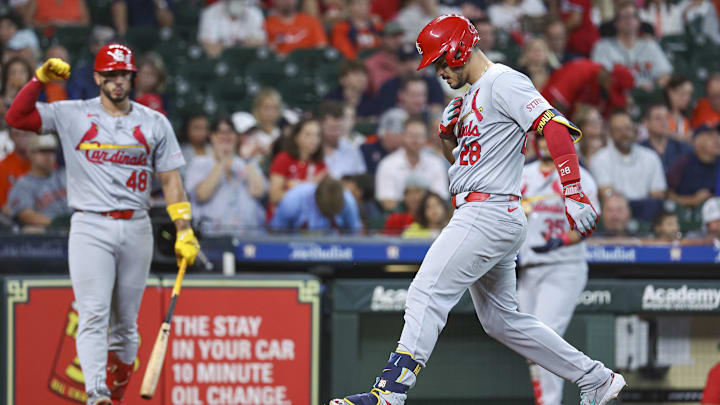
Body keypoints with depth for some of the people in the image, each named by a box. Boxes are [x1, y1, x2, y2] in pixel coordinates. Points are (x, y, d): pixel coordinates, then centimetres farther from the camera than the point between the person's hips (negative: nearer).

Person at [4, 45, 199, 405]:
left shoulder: (154, 123, 9)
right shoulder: (72, 115, 3)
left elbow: (170, 179, 8)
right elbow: (16, 117, -3)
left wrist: (184, 232, 0)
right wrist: (41, 78, -14)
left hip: (136, 230, 3)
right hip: (90, 229, -3)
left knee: (126, 322, 8)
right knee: (93, 315, -15)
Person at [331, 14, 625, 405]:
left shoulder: (503, 83, -10)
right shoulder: (472, 95, 21)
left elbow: (555, 127, -21)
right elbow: (459, 159, 29)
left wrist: (574, 194, -30)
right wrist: (447, 134, 6)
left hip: (490, 211, -11)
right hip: (477, 216, 11)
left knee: (427, 295, -17)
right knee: (501, 320, 14)